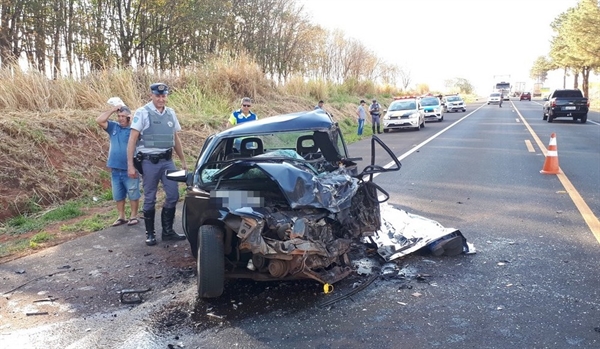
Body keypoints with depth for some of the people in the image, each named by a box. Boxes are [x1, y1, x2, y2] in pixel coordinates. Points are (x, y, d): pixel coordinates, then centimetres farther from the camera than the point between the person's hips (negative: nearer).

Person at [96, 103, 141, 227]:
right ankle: (121, 217, 25)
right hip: (115, 169, 4)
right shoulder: (113, 127, 5)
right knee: (118, 196, 13)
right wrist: (112, 110, -6)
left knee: (133, 195, 5)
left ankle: (133, 216, 17)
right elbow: (99, 120, -5)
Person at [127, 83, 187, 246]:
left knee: (173, 195, 4)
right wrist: (130, 164, -14)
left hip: (167, 161, 5)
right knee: (150, 199, 4)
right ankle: (150, 233, 16)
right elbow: (132, 140, -9)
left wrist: (183, 160, 17)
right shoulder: (142, 113, -7)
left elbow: (176, 138, 18)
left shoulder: (171, 113, 9)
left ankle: (167, 231, 18)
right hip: (149, 162, -5)